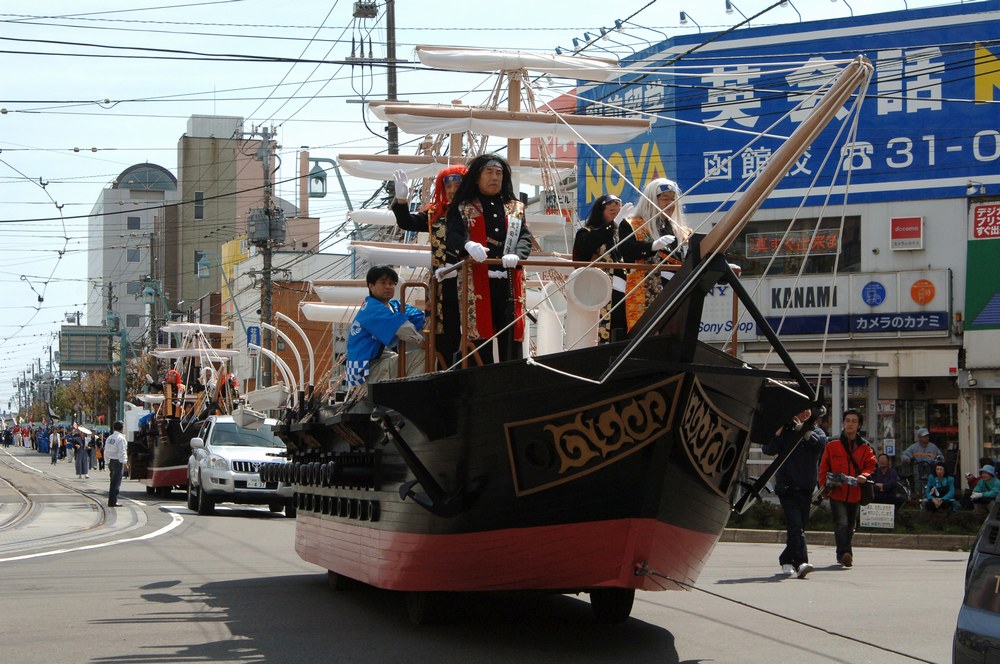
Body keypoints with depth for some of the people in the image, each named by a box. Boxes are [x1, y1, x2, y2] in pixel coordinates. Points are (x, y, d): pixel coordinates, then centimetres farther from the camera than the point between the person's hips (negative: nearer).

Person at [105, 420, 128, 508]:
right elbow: (122, 452, -17)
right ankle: (112, 502, -8)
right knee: (116, 483, -6)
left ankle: (112, 501, 20)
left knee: (113, 482, 16)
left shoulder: (109, 438, 13)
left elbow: (106, 452, 16)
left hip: (110, 461, 8)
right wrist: (125, 463, -14)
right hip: (118, 462, -8)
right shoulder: (121, 438, -12)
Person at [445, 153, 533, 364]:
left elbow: (525, 237, 5)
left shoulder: (515, 208, 18)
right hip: (476, 283, -2)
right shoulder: (464, 209, 10)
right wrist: (468, 245, -30)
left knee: (509, 339, -2)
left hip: (509, 283, 2)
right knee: (478, 335, -9)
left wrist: (517, 255, -18)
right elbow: (452, 237, -6)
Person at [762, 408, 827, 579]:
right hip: (787, 486, -4)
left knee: (800, 525, 9)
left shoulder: (816, 431, 10)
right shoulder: (785, 431, 3)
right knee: (795, 525, -17)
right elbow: (768, 449, -10)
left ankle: (786, 560, 25)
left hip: (806, 488, 4)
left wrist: (802, 428, -17)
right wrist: (779, 429, -16)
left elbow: (821, 442, -14)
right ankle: (800, 563, -28)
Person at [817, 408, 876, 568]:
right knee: (841, 523, -20)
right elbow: (824, 468, 4)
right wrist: (824, 485, -9)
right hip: (837, 493, -3)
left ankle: (843, 555, 26)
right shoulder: (832, 446, 4)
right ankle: (844, 553, -30)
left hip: (854, 494, 3)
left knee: (850, 526, 13)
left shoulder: (865, 448, 10)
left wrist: (864, 476, -16)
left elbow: (870, 465, 5)